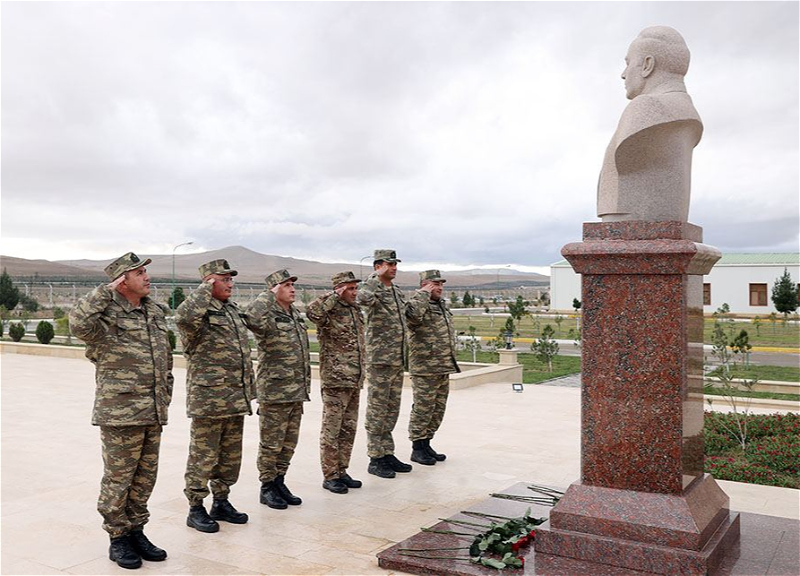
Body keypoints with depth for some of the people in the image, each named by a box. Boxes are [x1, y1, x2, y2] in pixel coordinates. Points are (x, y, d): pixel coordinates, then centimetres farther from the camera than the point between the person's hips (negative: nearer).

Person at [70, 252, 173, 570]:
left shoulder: (155, 311, 11)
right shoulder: (107, 314, -11)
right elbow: (79, 322, -35)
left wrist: (165, 393, 17)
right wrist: (107, 290, -23)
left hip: (153, 413, 7)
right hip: (120, 413, -7)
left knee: (145, 477, 15)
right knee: (118, 478, 5)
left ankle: (136, 531, 28)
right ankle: (118, 538, 19)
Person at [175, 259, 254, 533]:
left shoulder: (234, 310, 15)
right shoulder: (200, 311, -11)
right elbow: (183, 317, -38)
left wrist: (249, 388, 22)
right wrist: (205, 289, -24)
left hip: (237, 401, 8)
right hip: (208, 400, -8)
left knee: (231, 456, 16)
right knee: (203, 457, 3)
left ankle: (221, 502, 29)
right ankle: (196, 509, 15)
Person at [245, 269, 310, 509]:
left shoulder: (296, 315, 13)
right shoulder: (268, 317, -13)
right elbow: (251, 317, -39)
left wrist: (306, 382, 22)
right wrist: (269, 295, -25)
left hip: (297, 392, 8)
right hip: (274, 392, -8)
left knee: (289, 442, 15)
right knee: (271, 443, 4)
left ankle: (279, 482, 28)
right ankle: (267, 487, 16)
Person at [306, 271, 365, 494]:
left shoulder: (356, 311, 14)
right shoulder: (330, 312, -11)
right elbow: (312, 311, -36)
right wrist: (334, 296, -25)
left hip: (355, 381, 8)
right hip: (335, 381, -8)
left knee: (349, 429, 14)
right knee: (331, 430, 0)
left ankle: (342, 471, 25)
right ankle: (330, 476, 9)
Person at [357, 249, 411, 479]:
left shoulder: (398, 293, 14)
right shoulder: (374, 290, -11)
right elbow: (362, 298, -35)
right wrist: (376, 277, -24)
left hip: (398, 362, 8)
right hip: (380, 361, -8)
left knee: (392, 410, 14)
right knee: (377, 411, 0)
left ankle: (388, 455, 23)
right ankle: (375, 459, 7)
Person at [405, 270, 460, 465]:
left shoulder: (442, 305, 16)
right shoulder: (418, 304, -12)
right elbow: (413, 314, -38)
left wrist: (450, 363, 24)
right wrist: (423, 293, -23)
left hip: (444, 369, 9)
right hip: (425, 370, -9)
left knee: (438, 410, 14)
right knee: (422, 409, -1)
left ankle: (426, 444, 26)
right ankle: (417, 449, 10)